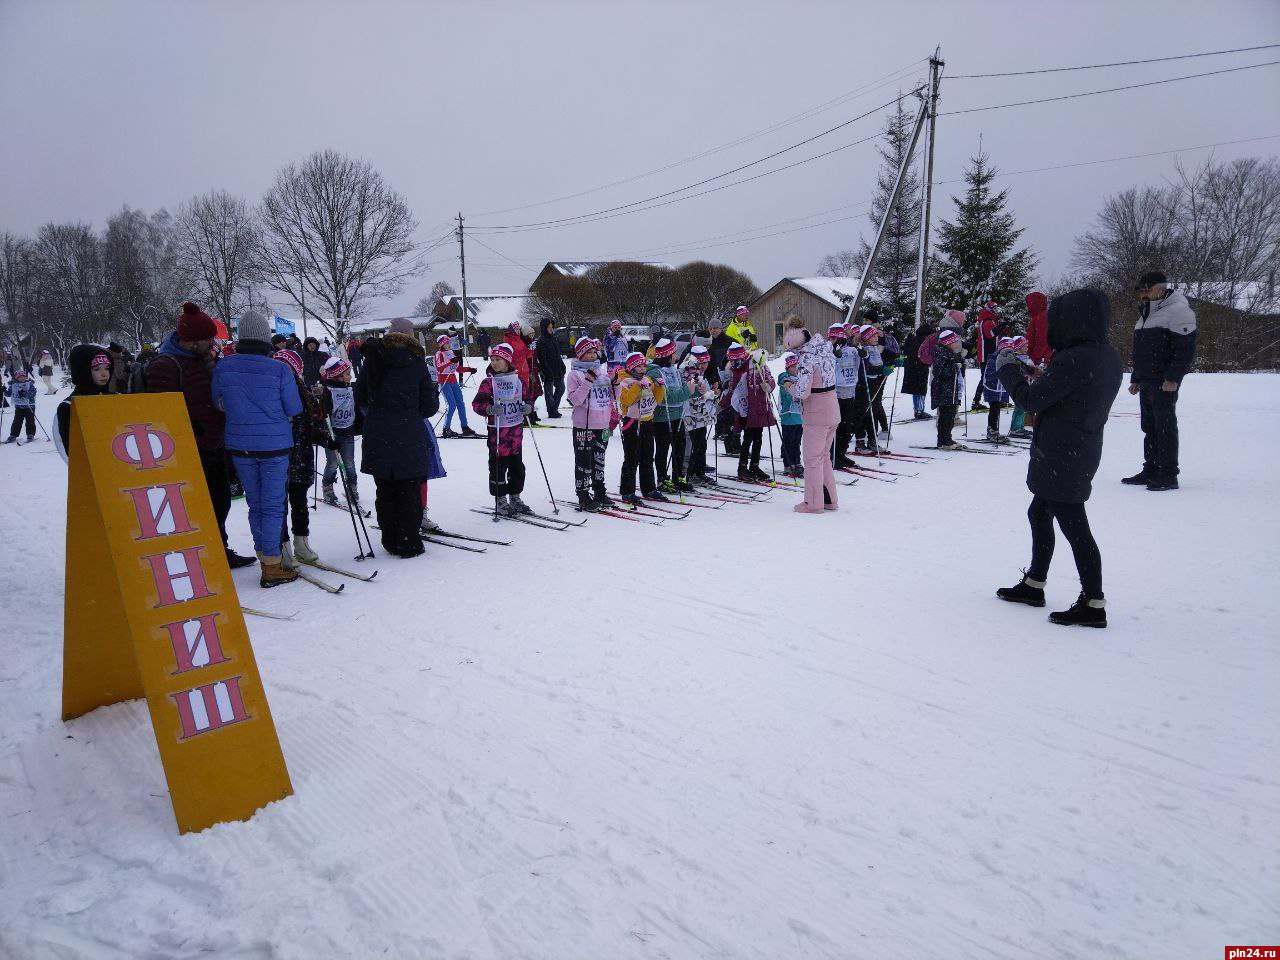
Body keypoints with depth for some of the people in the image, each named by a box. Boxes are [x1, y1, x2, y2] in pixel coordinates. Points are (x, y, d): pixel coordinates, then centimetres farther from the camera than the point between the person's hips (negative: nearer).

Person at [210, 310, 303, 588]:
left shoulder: (223, 367, -5)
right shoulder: (280, 370, -14)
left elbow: (217, 403, 8)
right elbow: (294, 410, -6)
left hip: (239, 445, 3)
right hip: (275, 445, -3)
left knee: (255, 504, 15)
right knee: (273, 505, 3)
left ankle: (265, 556, 24)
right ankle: (271, 567, 5)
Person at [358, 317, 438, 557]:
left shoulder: (373, 359, 2)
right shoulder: (417, 362, -4)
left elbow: (360, 398, 7)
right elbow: (429, 407, -2)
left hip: (378, 437, 2)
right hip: (409, 438, -2)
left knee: (385, 491, 13)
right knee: (409, 492, 7)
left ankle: (391, 542, 17)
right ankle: (409, 544, 8)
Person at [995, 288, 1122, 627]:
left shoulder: (1073, 360, -23)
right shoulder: (1108, 355, 6)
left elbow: (1031, 399, -16)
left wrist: (1008, 368, -3)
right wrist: (1043, 376, 5)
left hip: (1062, 456, -10)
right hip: (1082, 450, 10)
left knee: (1074, 526, -3)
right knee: (1039, 514, 21)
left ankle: (1093, 605, 5)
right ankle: (1033, 585, 33)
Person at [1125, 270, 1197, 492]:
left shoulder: (1177, 310, -9)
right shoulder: (1146, 313, 20)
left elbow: (1185, 349, -16)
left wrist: (1173, 378, -22)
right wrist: (1136, 379, 23)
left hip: (1164, 382, -9)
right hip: (1146, 381, 9)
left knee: (1165, 426, -7)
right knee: (1149, 426, 12)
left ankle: (1168, 475, -4)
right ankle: (1151, 470, 19)